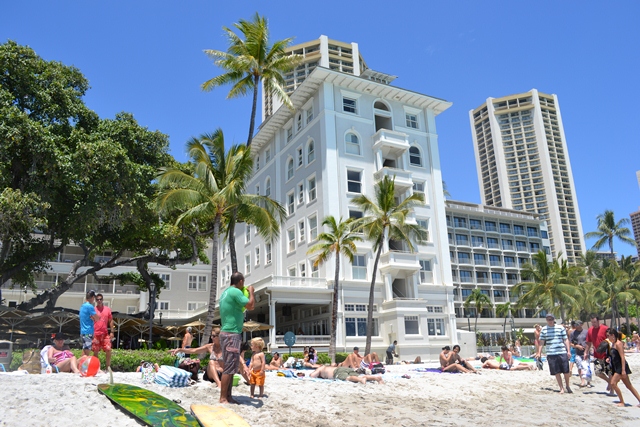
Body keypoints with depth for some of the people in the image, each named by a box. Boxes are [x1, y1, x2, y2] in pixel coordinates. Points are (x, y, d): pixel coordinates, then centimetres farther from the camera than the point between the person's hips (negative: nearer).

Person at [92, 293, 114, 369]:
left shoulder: (107, 309, 8)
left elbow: (111, 321, 11)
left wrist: (112, 332, 5)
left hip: (105, 334, 2)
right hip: (95, 334, -2)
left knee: (108, 350, -5)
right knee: (95, 351, 3)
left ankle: (108, 367, 2)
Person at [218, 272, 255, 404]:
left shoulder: (226, 292, 15)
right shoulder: (235, 292, -15)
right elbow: (251, 306, -19)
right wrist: (251, 292, -5)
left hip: (228, 333, 10)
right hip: (232, 334, -10)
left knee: (230, 367, 13)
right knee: (229, 368, -6)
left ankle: (228, 396, 17)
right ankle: (223, 398, -3)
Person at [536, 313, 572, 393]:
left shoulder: (560, 328, 4)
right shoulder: (544, 330, 6)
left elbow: (566, 340, 7)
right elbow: (541, 342, 7)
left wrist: (568, 351, 0)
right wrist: (539, 352, 1)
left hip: (562, 352, 0)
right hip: (551, 354, 0)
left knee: (566, 371, 3)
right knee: (557, 372, 2)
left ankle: (567, 386, 26)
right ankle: (561, 388, 15)